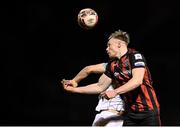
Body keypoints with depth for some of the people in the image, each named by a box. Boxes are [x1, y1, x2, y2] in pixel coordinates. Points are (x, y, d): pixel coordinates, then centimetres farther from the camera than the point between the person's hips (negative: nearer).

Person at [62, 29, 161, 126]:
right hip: (130, 112, 6)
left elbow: (137, 80, -22)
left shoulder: (135, 56, -10)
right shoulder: (112, 65, 8)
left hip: (148, 109, -6)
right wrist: (74, 89, 8)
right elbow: (100, 86, 12)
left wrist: (115, 92, -27)